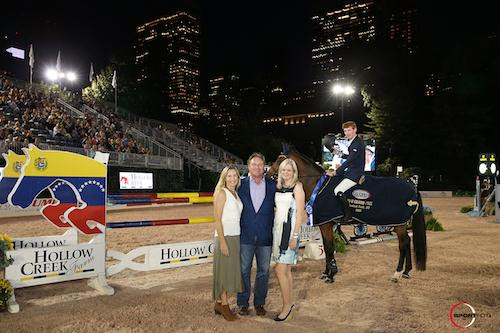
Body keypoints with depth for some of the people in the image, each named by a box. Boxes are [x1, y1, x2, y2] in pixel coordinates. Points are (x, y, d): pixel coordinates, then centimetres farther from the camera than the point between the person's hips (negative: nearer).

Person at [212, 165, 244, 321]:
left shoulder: (236, 194, 12)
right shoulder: (222, 193, -9)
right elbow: (217, 219, -13)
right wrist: (222, 242, -17)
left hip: (236, 237, 7)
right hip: (225, 237, -7)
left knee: (232, 271, 11)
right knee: (224, 271, 1)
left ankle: (219, 303, 22)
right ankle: (224, 305, 13)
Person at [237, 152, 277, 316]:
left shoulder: (272, 186, 3)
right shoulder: (241, 185, 0)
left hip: (265, 237, 1)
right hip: (245, 236, -1)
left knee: (263, 271, 10)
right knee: (244, 270, 7)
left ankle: (259, 303, 26)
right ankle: (243, 303, 22)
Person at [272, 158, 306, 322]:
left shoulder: (297, 187, -7)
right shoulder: (279, 187, 13)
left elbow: (300, 213, -11)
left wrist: (295, 236, -15)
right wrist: (275, 230, 9)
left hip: (289, 229, -7)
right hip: (277, 228, 7)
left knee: (280, 270, -9)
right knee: (286, 270, 13)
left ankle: (287, 305, 5)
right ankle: (289, 303, 24)